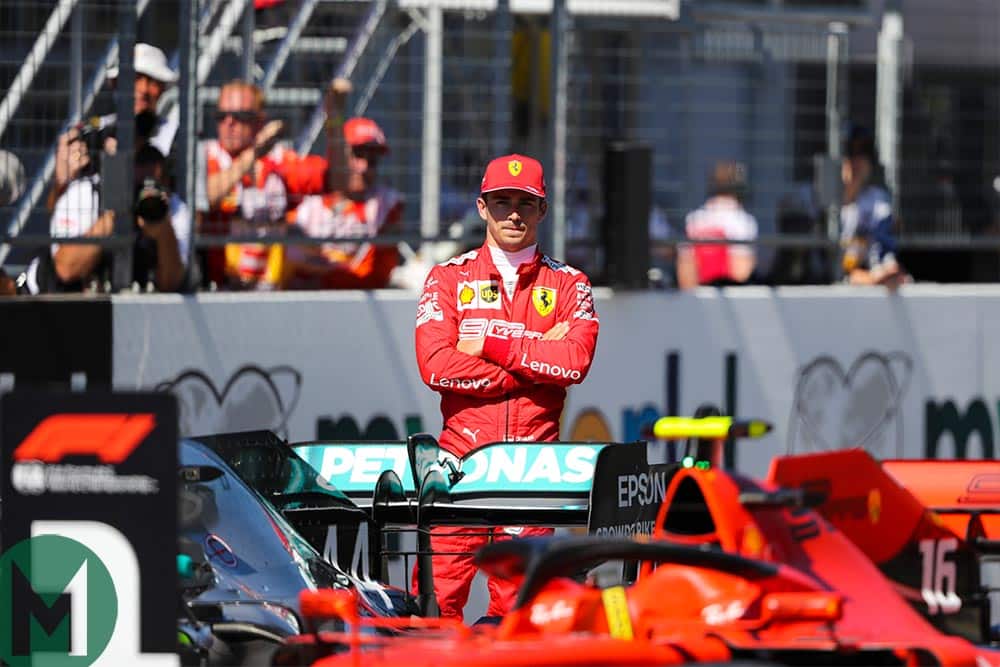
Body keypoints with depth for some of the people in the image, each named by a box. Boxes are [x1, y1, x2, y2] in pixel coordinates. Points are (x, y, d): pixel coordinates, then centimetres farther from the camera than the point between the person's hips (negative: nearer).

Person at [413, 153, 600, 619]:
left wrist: (491, 345, -6)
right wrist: (536, 356, -6)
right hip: (460, 456, 0)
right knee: (438, 596, -8)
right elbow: (436, 366, -6)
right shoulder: (449, 279, 10)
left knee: (516, 601, -4)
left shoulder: (569, 285, 12)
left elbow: (576, 362, -6)